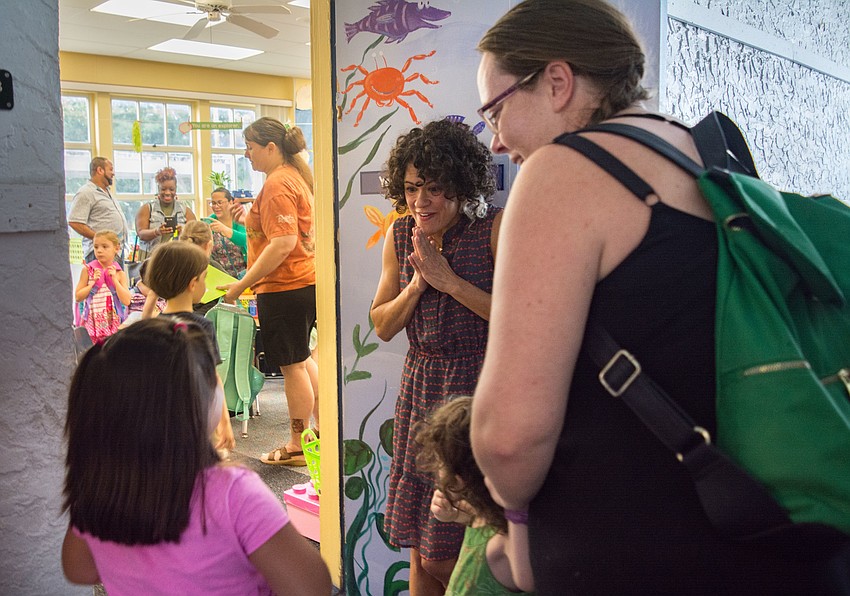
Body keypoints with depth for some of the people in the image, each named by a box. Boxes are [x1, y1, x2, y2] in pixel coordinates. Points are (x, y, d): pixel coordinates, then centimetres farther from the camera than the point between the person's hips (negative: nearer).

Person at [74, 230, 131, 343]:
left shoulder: (119, 273, 2)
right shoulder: (88, 270, 2)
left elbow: (126, 301, -8)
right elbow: (78, 297, -1)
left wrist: (114, 279, -11)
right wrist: (93, 282, -11)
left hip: (113, 321, 0)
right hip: (91, 321, 0)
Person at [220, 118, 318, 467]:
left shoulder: (277, 184, -17)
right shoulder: (296, 176, 14)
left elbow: (283, 243, -25)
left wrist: (242, 284, -22)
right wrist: (250, 218, 17)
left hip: (284, 287, -10)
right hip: (307, 281, 10)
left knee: (292, 366, 1)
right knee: (300, 360, 21)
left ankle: (297, 446, 14)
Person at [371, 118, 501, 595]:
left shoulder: (496, 227, -10)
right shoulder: (400, 236, 7)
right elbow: (383, 327, 9)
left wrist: (449, 280, -18)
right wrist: (416, 284, -8)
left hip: (478, 390, -5)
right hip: (420, 389, 5)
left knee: (445, 557, 1)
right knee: (420, 554, 13)